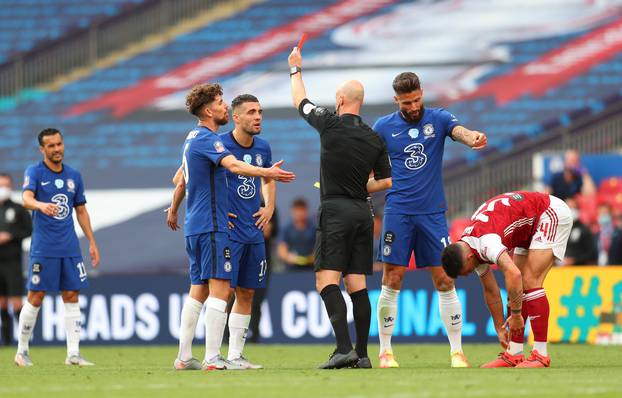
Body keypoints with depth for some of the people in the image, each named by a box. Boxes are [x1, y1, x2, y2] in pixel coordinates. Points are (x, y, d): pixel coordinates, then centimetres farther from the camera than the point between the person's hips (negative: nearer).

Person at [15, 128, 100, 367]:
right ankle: (22, 352, 7)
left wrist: (92, 243, 15)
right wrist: (41, 205, -44)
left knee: (72, 297, 1)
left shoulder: (74, 176, 12)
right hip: (43, 248, -5)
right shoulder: (34, 172, -3)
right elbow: (26, 199, -22)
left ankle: (73, 354, 2)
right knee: (36, 298, -4)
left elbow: (81, 211, 19)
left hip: (70, 248, 5)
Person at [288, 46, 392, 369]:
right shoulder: (375, 140, 8)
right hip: (362, 212, 6)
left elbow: (300, 102, 12)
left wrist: (295, 70, 27)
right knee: (357, 283, 7)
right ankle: (362, 354, 4)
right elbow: (386, 181, 15)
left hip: (335, 211, -6)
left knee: (327, 279, -10)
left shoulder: (331, 124, -5)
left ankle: (344, 348, -25)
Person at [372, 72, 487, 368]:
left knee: (444, 282, 0)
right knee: (392, 282, -3)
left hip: (433, 212, 1)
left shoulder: (438, 118, 3)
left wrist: (473, 138, -40)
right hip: (398, 213, 0)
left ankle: (457, 352, 5)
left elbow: (459, 131, -17)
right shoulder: (383, 127, 4)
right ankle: (385, 351, 5)